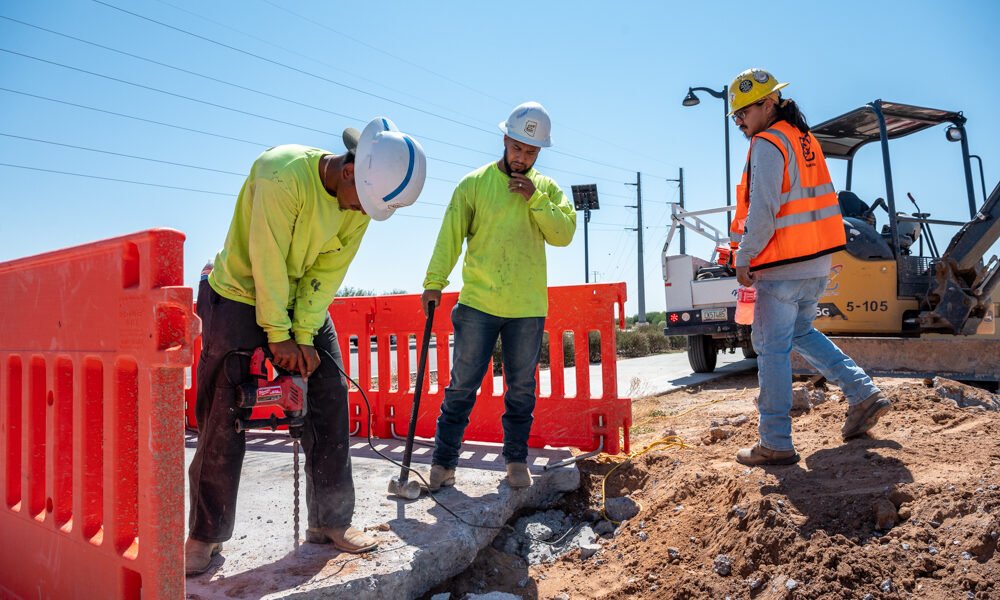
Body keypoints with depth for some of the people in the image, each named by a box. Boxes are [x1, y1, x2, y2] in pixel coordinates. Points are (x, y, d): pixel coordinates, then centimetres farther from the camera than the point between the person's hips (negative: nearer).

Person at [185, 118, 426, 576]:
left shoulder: (362, 199, -9)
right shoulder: (283, 173, -28)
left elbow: (328, 271, -8)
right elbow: (268, 260, -25)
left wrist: (304, 336, -14)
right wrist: (278, 336, -19)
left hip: (306, 303, 6)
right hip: (240, 296, -5)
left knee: (330, 403, 0)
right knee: (224, 417, -4)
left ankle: (330, 521, 12)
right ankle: (205, 534, 11)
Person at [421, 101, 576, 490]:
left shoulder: (547, 189, 10)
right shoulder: (475, 184, 2)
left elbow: (564, 235, -2)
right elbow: (450, 235, -3)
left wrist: (535, 198, -11)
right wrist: (434, 282, -11)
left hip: (528, 307, 2)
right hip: (478, 303, -2)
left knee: (521, 387, 10)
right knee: (463, 385, 2)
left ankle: (517, 460, 23)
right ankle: (443, 461, 12)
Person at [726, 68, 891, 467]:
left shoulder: (767, 145, -12)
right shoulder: (805, 139, 15)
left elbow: (762, 212, -20)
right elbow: (809, 201, 18)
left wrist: (744, 259, -10)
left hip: (784, 268, -9)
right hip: (817, 262, 9)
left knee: (772, 348, -3)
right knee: (801, 333, 25)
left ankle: (775, 444, 2)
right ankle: (863, 394, 21)